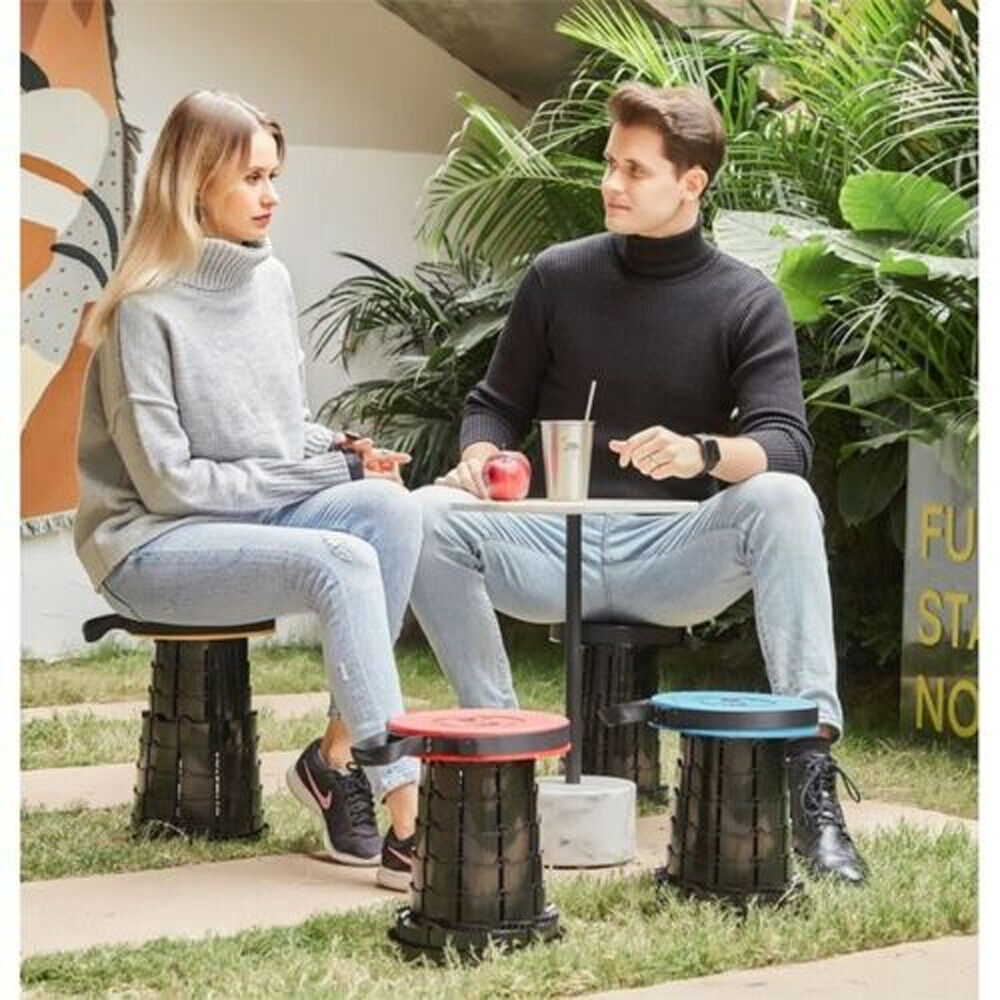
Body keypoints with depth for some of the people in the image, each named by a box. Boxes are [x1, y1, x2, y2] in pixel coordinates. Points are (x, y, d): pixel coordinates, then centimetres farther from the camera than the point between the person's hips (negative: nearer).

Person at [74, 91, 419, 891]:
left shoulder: (272, 280, 7)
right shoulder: (146, 311, -14)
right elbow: (168, 480, -16)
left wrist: (341, 450, -5)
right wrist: (315, 473, -15)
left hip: (260, 518, 7)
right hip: (152, 546, -7)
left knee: (392, 507, -22)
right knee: (341, 563, -31)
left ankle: (337, 756, -15)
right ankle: (407, 819, -31)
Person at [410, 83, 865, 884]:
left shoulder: (748, 301, 1)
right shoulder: (558, 277, 7)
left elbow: (785, 446, -10)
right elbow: (497, 404, 15)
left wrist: (703, 454, -33)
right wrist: (481, 456, -10)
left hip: (676, 556, -2)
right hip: (557, 547, 2)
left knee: (783, 502, -32)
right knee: (428, 518, -26)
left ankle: (811, 769, -36)